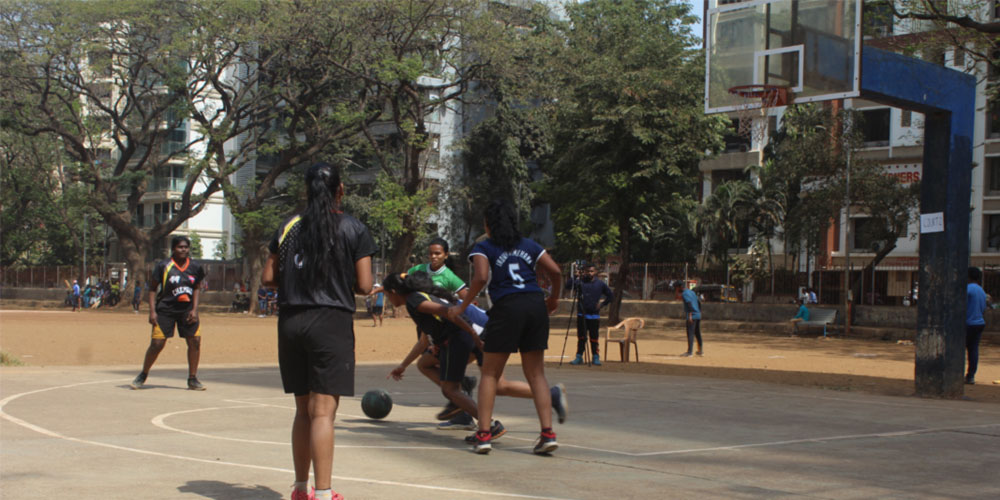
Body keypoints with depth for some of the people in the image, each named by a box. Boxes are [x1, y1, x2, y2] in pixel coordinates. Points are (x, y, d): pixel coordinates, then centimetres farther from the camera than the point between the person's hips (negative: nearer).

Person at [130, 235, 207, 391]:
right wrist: (152, 311, -10)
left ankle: (192, 379, 6)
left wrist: (194, 309, 1)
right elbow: (152, 288, -3)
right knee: (157, 343, -6)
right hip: (165, 309, -3)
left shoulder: (195, 267, 2)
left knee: (195, 341, -6)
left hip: (187, 309, 3)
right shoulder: (163, 266, -9)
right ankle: (143, 375, 16)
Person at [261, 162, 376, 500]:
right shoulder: (354, 229, -2)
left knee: (304, 408, 16)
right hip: (331, 321, -4)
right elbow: (364, 286, -4)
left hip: (290, 321, 4)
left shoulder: (289, 227, 7)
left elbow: (268, 278, 8)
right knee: (323, 411, -6)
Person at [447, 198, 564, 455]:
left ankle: (483, 434, 1)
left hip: (507, 308, -4)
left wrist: (462, 307, -2)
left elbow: (481, 277, -12)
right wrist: (553, 299, 27)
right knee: (536, 374, 10)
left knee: (490, 374, 8)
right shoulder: (529, 245, 18)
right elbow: (556, 272, 10)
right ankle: (548, 433, -1)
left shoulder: (483, 248, 6)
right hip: (536, 306, 4)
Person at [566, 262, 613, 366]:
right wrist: (577, 277, -22)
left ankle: (596, 358, 8)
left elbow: (610, 296, 15)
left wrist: (602, 304, 3)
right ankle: (579, 357, 7)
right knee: (581, 337, 3)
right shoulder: (580, 282, 3)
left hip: (594, 315, 0)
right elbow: (568, 285, -13)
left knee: (594, 338, 1)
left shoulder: (600, 284, 6)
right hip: (581, 315, 0)